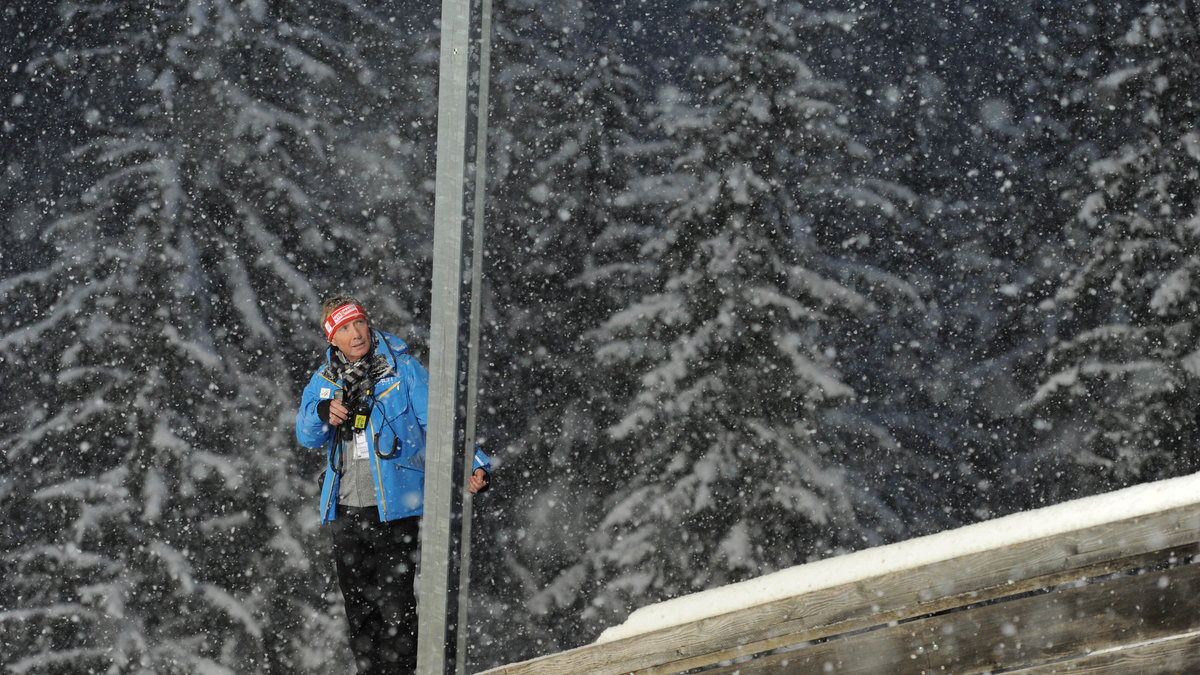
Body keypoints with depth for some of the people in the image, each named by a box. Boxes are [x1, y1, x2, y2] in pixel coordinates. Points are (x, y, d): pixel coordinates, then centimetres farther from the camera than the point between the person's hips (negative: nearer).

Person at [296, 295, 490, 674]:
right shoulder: (324, 380, 10)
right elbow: (306, 436, 2)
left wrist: (474, 465, -22)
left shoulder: (403, 369, -3)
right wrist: (323, 414, -21)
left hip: (395, 510, -5)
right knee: (358, 607, 13)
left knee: (396, 606, -10)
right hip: (345, 511, 5)